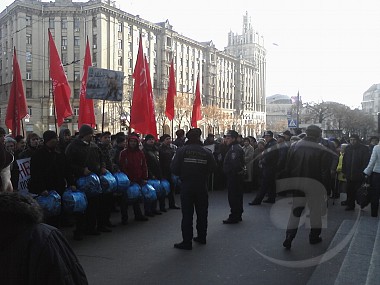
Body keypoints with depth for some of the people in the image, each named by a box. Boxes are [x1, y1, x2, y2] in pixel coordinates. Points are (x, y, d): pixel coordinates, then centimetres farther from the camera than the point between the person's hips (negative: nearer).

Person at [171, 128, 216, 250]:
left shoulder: (182, 151, -10)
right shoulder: (207, 152, -5)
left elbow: (174, 168, -11)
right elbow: (213, 167, -2)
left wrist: (182, 175, 8)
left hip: (187, 186, -2)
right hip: (202, 186, 2)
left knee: (187, 214, 1)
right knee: (202, 213, 16)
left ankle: (187, 242, 3)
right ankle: (201, 237, 26)